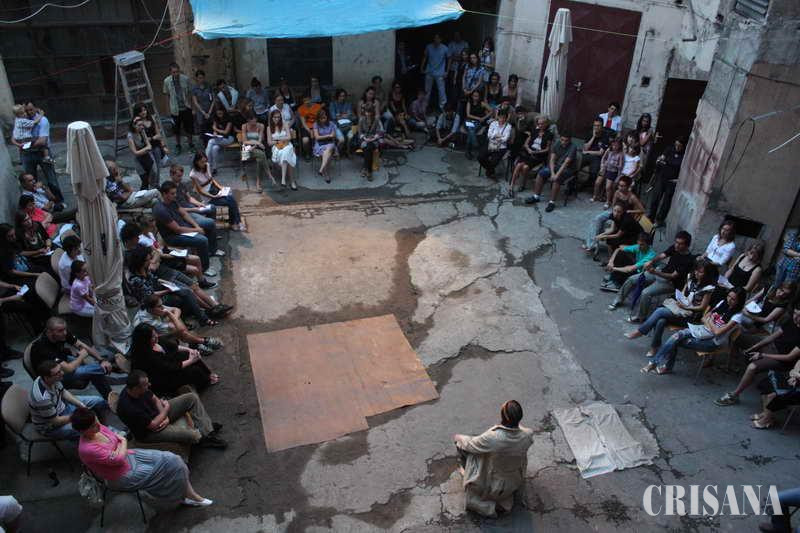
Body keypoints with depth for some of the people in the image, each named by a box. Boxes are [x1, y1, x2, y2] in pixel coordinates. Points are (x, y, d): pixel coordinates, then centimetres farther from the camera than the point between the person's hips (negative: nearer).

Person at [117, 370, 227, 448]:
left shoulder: (140, 389, -14)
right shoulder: (128, 407, -36)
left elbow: (155, 399, 3)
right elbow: (153, 425, -27)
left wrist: (165, 417, -12)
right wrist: (166, 409, -12)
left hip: (159, 413, 8)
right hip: (149, 431, -8)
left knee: (192, 397, 0)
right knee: (190, 434, -28)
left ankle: (207, 430, -2)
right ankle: (204, 438, 8)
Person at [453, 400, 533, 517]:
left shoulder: (491, 439, -36)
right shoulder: (527, 436, -27)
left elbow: (470, 445, -15)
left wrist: (459, 438, 6)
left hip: (492, 487, -4)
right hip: (514, 484, 4)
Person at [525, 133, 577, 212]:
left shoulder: (572, 148, -18)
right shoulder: (556, 145, -2)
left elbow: (566, 163, -27)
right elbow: (552, 160, -8)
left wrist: (557, 175, -35)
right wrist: (552, 173, -22)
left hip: (567, 169, -5)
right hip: (556, 166, 6)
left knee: (556, 179, -34)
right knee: (541, 173, -16)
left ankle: (552, 202, -29)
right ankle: (536, 197, -8)